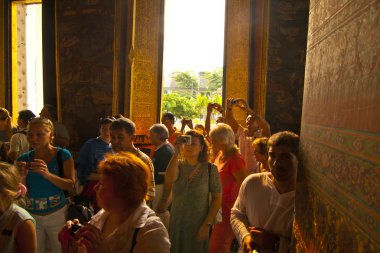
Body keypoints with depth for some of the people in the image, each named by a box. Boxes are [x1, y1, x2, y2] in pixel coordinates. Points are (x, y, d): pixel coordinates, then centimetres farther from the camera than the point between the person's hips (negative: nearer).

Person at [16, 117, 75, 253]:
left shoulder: (63, 155, -10)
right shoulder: (24, 159, -2)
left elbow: (70, 185, -17)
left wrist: (48, 174, -32)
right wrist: (22, 176, -22)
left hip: (57, 214, -2)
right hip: (31, 215, 3)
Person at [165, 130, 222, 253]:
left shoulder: (210, 169, -9)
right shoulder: (178, 164, -3)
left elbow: (217, 198, -7)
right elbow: (169, 179, -24)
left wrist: (207, 224, -11)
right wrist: (176, 152, -28)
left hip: (198, 225, -2)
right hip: (176, 223, 2)